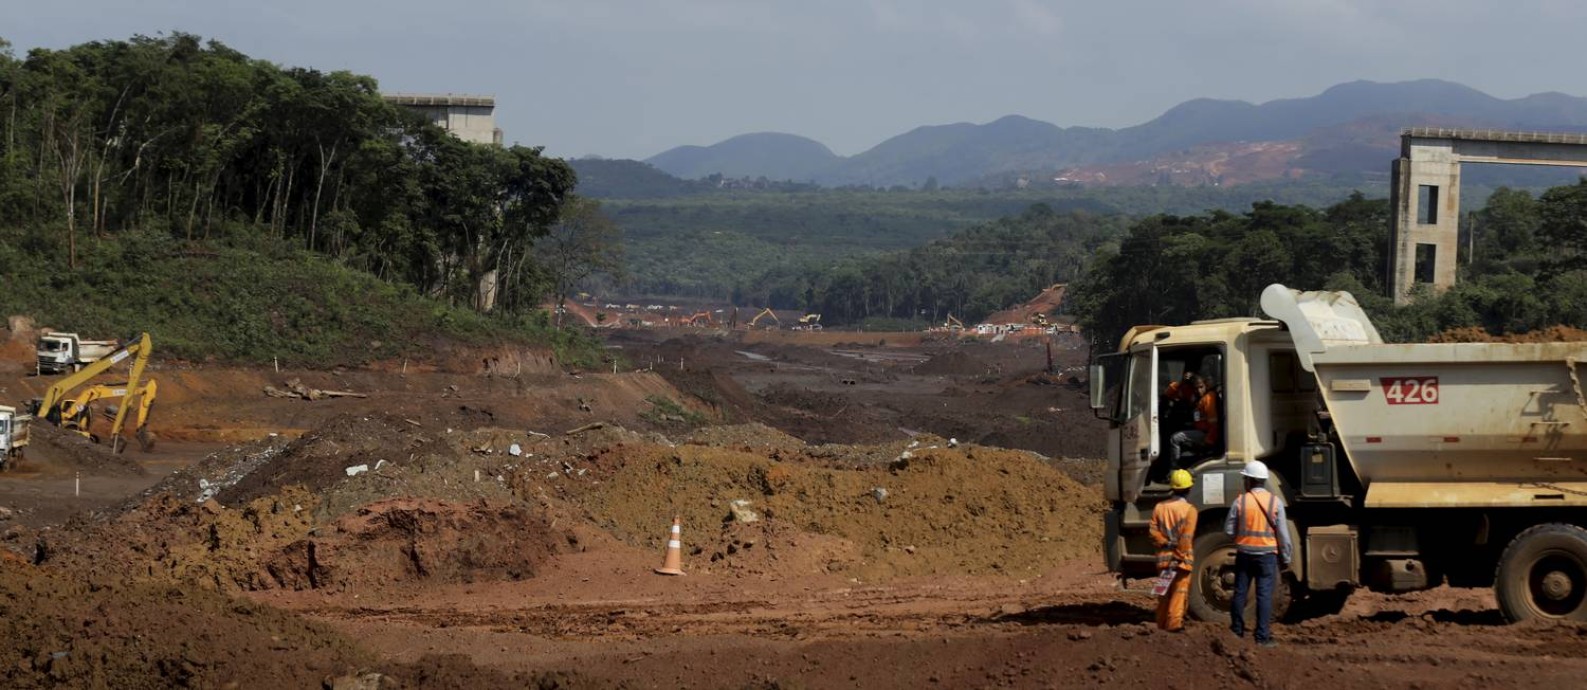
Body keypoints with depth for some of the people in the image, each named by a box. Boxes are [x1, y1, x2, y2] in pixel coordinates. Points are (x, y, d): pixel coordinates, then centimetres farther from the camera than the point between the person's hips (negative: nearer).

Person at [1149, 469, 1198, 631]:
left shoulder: (1159, 507, 3)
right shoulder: (1189, 510, -11)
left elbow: (1154, 532, -4)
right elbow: (1187, 537, -16)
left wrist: (1167, 544, -4)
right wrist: (1180, 556, -12)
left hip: (1164, 557, 4)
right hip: (1183, 559, -4)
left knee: (1164, 592, 14)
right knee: (1180, 592, 1)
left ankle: (1162, 624, 19)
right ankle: (1174, 624, -4)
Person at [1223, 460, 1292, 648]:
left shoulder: (1240, 501, -5)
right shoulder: (1275, 501, -6)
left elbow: (1229, 530, -2)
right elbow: (1282, 533, -5)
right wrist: (1286, 557, 5)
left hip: (1244, 553, 1)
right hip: (1267, 553, -1)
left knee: (1240, 593, 12)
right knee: (1264, 595, -1)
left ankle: (1237, 632, 19)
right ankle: (1263, 637, -4)